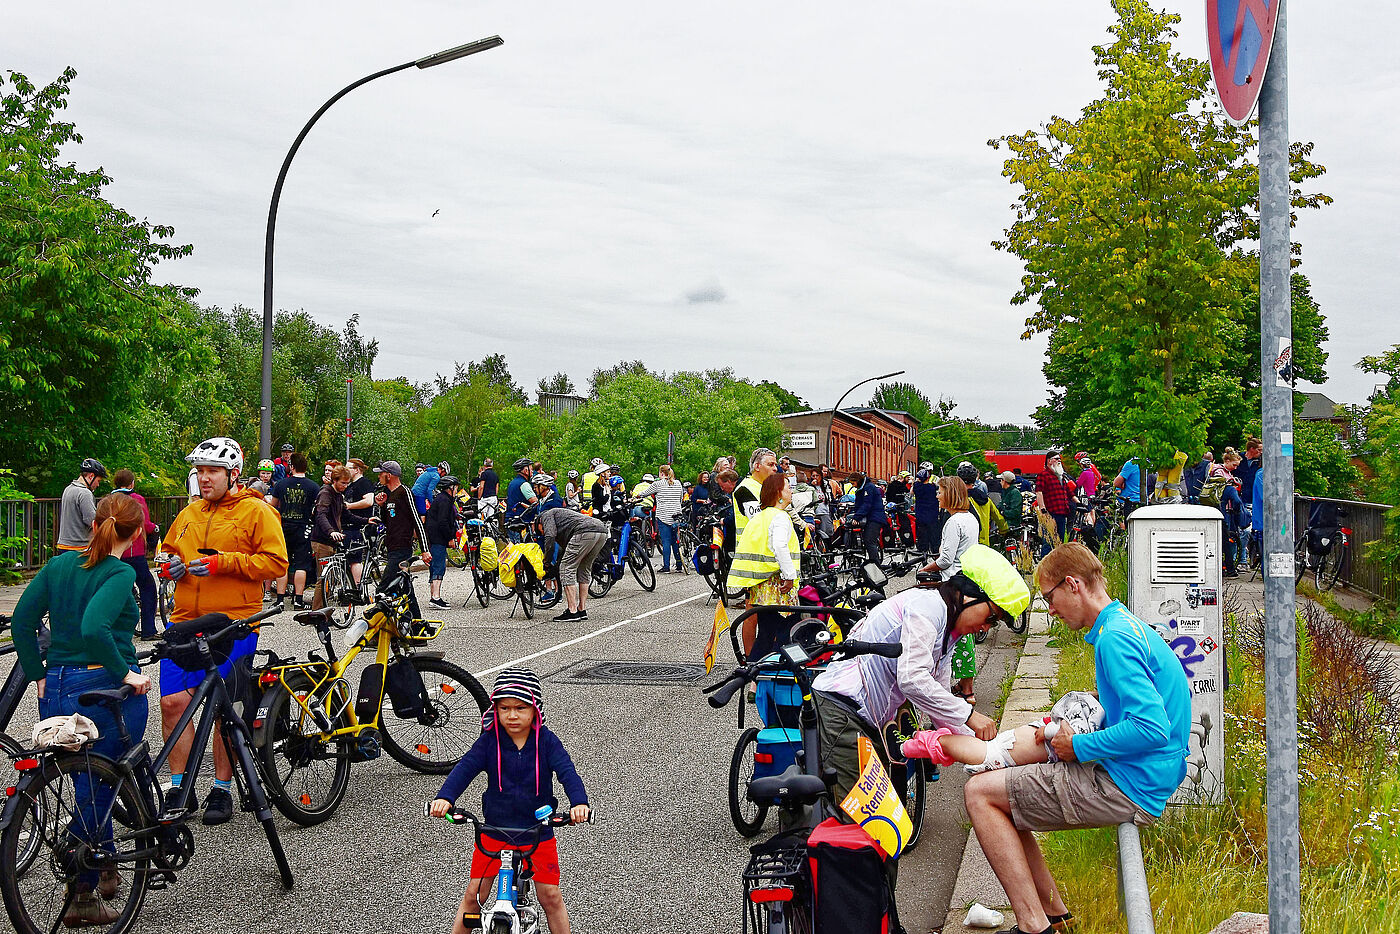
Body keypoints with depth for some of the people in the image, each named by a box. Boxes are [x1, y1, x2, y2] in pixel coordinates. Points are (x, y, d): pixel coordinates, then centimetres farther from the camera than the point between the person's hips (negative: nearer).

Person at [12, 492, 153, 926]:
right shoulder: (120, 574, -12)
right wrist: (125, 673, -18)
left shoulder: (59, 564, 8)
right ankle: (82, 897, 11)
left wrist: (38, 676, 12)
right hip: (106, 691, -6)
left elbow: (23, 620, 6)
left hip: (57, 692, 6)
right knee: (98, 792, 5)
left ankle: (105, 871, 37)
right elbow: (94, 628, -27)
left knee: (93, 789, 22)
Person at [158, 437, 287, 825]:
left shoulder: (256, 512, -2)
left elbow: (275, 563, -10)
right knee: (171, 703, -1)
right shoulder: (188, 515, 16)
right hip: (185, 620, 5)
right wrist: (170, 566, 5)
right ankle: (179, 788, 11)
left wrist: (224, 562, -17)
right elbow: (167, 551, 29)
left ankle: (221, 790, 13)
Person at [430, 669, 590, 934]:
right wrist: (444, 797, -37)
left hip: (538, 831, -1)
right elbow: (465, 768, -18)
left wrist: (579, 802, -39)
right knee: (473, 895, 3)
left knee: (550, 896, 3)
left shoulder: (546, 741, -8)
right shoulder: (489, 741, -7)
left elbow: (567, 771, -20)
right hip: (494, 830, 1)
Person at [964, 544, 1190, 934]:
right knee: (1000, 797, 17)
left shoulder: (1114, 638, -19)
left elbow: (1151, 729, -28)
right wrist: (1072, 732, 9)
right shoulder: (1130, 626, 14)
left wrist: (1079, 747, -15)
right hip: (1144, 781, 10)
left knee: (979, 793, -8)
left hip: (1125, 790, -10)